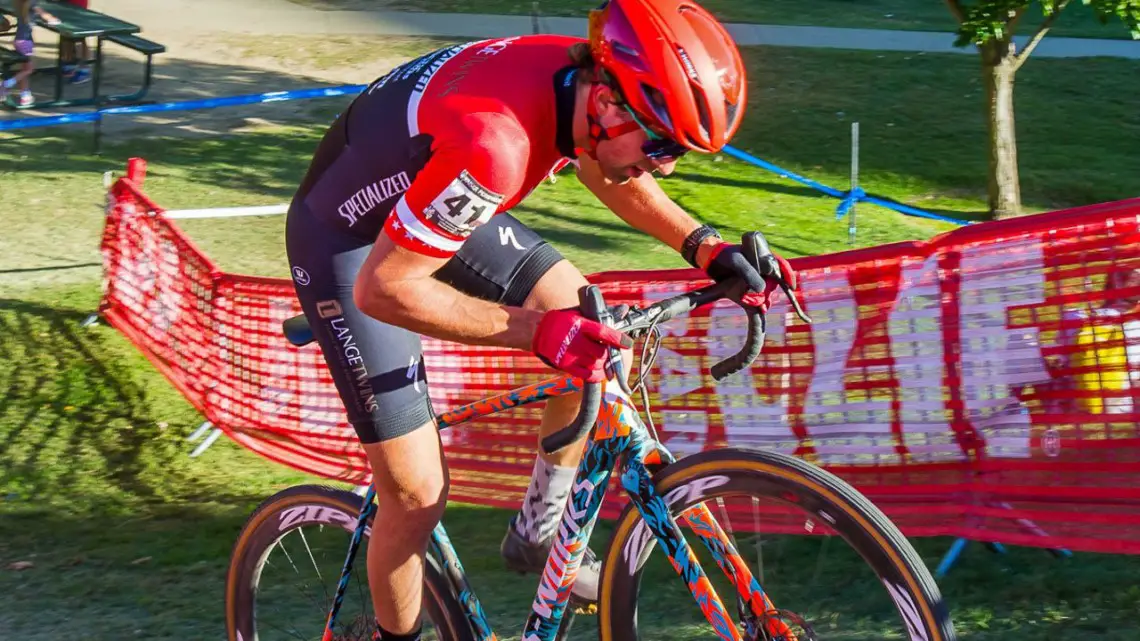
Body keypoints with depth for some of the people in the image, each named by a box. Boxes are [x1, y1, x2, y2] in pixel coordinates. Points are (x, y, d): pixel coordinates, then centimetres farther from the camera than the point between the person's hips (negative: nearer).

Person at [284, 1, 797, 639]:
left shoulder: (585, 78, -16)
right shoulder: (494, 140, -40)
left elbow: (614, 179, 8)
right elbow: (381, 288, -33)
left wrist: (707, 247, -6)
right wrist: (537, 331, -36)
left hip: (437, 208, 8)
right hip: (354, 243, -7)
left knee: (601, 342, 0)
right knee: (417, 496, -7)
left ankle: (538, 535, 18)